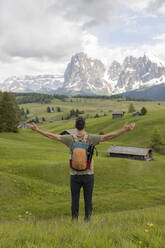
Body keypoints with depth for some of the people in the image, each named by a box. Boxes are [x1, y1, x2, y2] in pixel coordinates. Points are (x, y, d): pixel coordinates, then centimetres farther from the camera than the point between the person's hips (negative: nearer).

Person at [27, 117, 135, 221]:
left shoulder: (70, 139, -11)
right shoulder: (90, 138, -15)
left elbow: (53, 136, -7)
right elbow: (108, 137, -21)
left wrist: (37, 129, 2)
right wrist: (125, 130, -22)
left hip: (75, 175, 1)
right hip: (88, 175, -1)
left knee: (75, 200, 14)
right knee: (88, 200, 12)